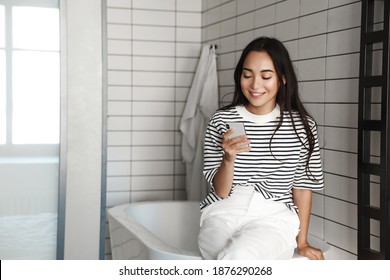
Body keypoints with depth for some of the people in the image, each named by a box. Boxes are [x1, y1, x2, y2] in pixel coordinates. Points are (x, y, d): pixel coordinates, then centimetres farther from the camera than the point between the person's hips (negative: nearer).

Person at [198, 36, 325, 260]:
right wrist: (229, 158, -17)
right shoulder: (222, 120, 4)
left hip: (274, 218, 0)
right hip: (224, 214, 1)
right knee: (233, 259, -34)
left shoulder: (302, 125, 3)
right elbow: (220, 191, 2)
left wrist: (302, 242, 7)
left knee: (239, 256, -34)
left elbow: (302, 187, 10)